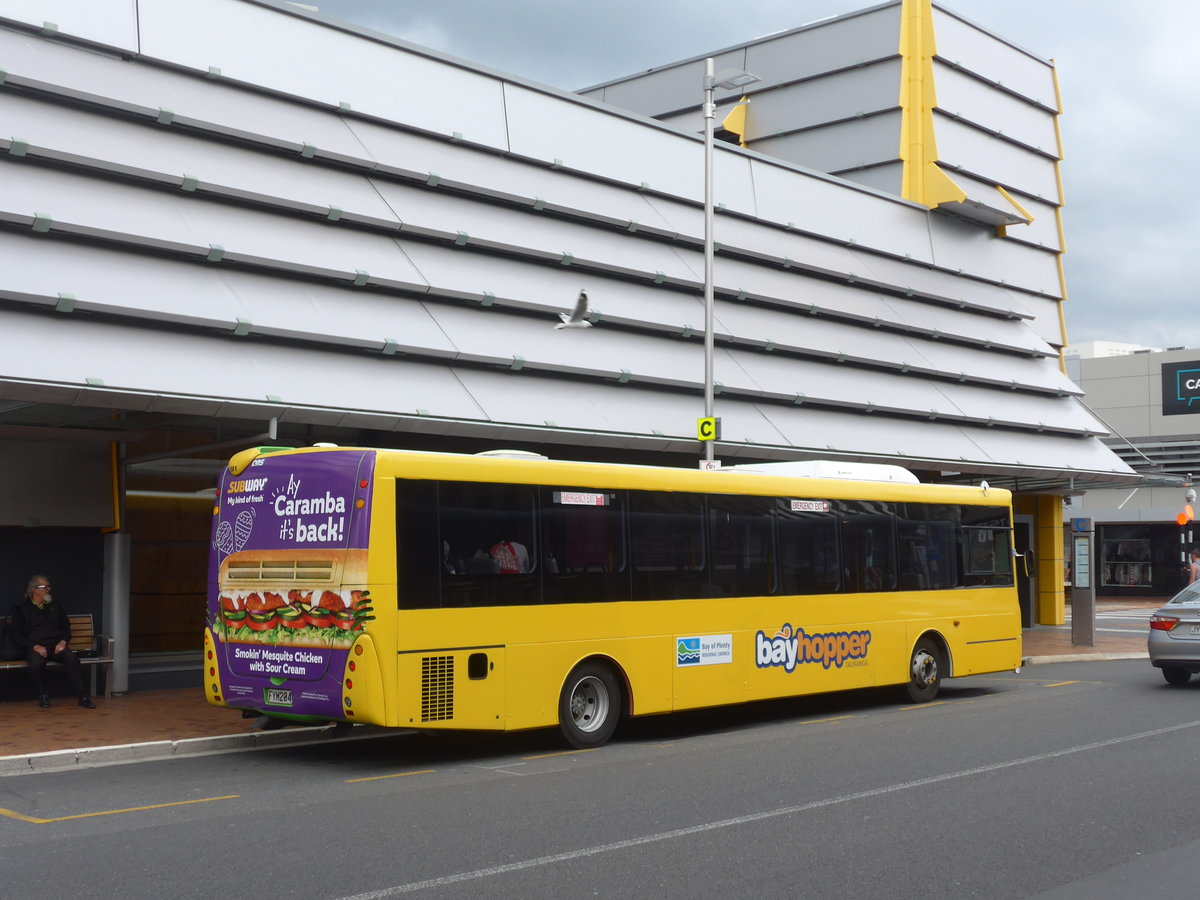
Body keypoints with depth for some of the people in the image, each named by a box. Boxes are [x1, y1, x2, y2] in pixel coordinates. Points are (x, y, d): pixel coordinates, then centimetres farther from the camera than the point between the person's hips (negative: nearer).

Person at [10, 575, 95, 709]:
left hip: (55, 645, 3)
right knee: (36, 663, -38)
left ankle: (83, 697, -30)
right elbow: (17, 635, 1)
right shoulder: (22, 609, 8)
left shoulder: (54, 606, 20)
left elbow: (66, 626, 20)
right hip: (35, 647, -2)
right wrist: (35, 646, -14)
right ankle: (43, 696, -13)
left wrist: (63, 641, -2)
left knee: (72, 658, -30)